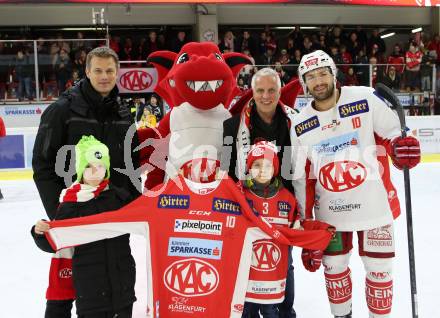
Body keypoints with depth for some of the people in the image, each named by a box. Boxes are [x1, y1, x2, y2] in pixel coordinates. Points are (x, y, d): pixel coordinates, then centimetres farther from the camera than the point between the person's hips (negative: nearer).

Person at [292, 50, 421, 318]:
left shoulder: (365, 98, -8)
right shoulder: (300, 124, 0)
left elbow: (391, 130, -2)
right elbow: (302, 178, 2)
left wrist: (401, 143, -26)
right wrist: (305, 220, 3)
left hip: (374, 203, -2)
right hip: (330, 209, 2)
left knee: (379, 269, 7)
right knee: (334, 267, 14)